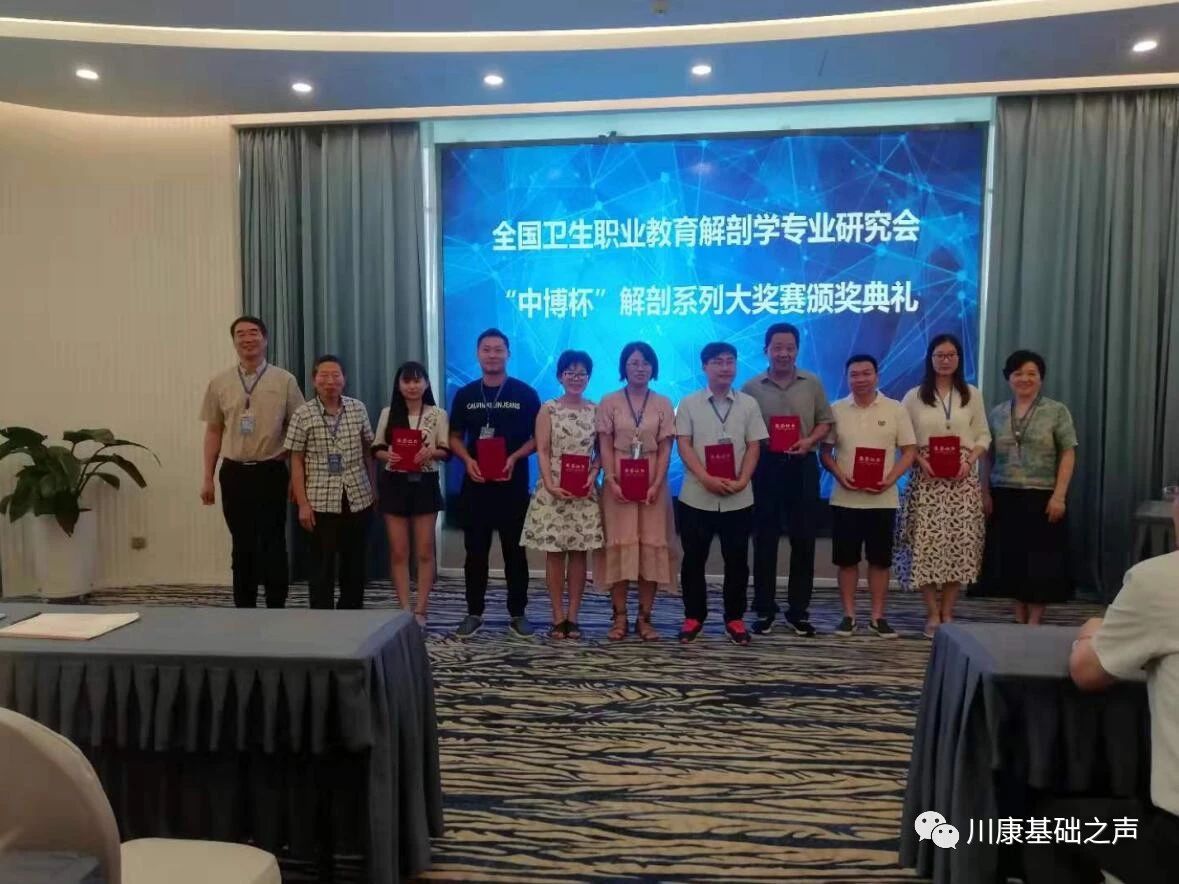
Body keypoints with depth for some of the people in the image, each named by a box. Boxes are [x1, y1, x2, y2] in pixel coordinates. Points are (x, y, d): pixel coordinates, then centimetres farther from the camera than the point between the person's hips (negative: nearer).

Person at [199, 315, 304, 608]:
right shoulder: (219, 383, 6)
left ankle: (276, 609, 12)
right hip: (234, 473, 2)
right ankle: (244, 610, 20)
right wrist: (208, 478, 7)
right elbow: (214, 431, 10)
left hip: (271, 472, -2)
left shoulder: (285, 381, -2)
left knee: (272, 544, 2)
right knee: (242, 545, 10)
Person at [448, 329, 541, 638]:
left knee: (515, 551, 6)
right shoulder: (465, 395, 7)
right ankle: (474, 613, 18)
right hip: (475, 484, 2)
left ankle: (517, 613, 16)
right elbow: (455, 437, 11)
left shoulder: (525, 393, 0)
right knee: (476, 551, 8)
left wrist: (515, 457, -16)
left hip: (513, 484, -2)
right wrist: (468, 460, -9)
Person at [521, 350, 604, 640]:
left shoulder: (595, 410, 6)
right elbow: (542, 451, -4)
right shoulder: (548, 409, 0)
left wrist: (592, 476, -10)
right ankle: (558, 616, 10)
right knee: (554, 552, 1)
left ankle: (573, 616, 12)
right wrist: (550, 484, -15)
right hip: (553, 490, -2)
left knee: (579, 552, 4)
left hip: (584, 491, 2)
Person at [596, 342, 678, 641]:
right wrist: (611, 481, -12)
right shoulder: (609, 403, 4)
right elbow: (605, 447, 0)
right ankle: (620, 617, 6)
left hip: (652, 485, 1)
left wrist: (656, 484, -10)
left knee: (652, 546, 0)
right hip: (619, 484, -1)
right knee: (619, 546, -1)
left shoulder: (663, 404, 6)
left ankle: (644, 617, 8)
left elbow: (665, 450, 2)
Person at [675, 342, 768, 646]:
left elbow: (754, 447, 3)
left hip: (738, 498, 1)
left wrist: (741, 481, -12)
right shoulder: (689, 403, 2)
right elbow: (683, 445, -5)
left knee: (737, 560, 8)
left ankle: (734, 618, 20)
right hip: (697, 496, -1)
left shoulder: (748, 404, 6)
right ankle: (693, 617, 19)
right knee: (694, 559, 6)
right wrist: (707, 479, -17)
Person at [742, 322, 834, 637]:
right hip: (765, 466, -1)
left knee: (803, 539, 5)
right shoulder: (751, 387, 2)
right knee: (765, 539, 4)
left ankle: (799, 610, 16)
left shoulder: (813, 383, 5)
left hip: (802, 466, 1)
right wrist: (760, 442, -14)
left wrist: (809, 441, -12)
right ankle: (764, 609, 14)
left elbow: (825, 422, 6)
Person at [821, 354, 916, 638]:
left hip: (882, 499, 0)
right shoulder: (836, 410, 3)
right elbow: (825, 450, 5)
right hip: (845, 498, 1)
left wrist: (891, 479, -14)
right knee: (846, 559, 6)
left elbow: (909, 450, 1)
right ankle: (848, 615, 16)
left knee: (880, 560, 6)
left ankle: (877, 617, 17)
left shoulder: (896, 409, 1)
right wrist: (839, 475, -13)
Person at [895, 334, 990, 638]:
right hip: (926, 478, -1)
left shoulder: (972, 395, 11)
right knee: (926, 544, -6)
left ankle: (947, 613, 12)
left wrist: (970, 459, -8)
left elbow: (983, 436, 9)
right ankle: (933, 614, 5)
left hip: (962, 478, 2)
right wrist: (920, 460, -12)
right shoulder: (914, 396, 6)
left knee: (959, 543, 0)